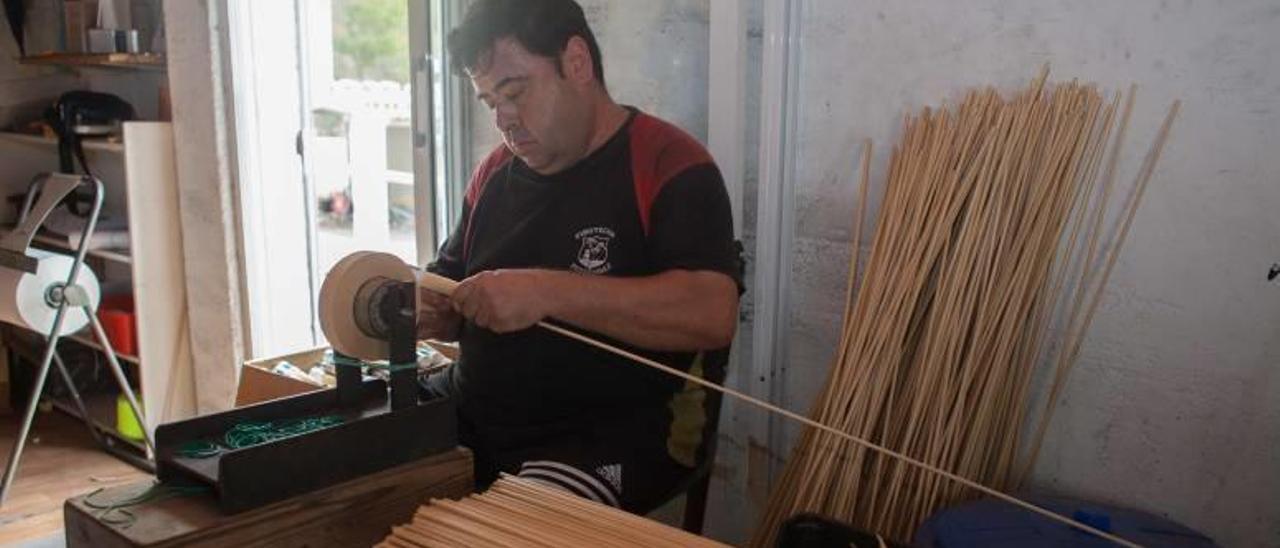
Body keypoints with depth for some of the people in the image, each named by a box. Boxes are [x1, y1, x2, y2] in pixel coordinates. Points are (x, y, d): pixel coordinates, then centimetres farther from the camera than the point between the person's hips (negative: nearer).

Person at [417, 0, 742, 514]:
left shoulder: (668, 164, -9)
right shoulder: (495, 172, 12)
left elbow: (713, 314, -23)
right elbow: (454, 291, 22)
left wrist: (548, 293, -27)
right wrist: (428, 309, -3)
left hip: (610, 435, -6)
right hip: (471, 411, 7)